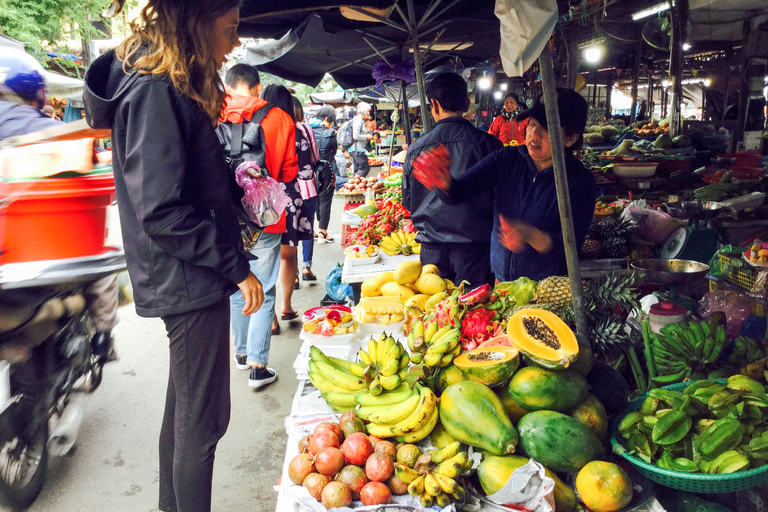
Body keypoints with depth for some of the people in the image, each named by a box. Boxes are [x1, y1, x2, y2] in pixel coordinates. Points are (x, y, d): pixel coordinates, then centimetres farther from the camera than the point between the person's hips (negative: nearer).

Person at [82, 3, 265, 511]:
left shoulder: (171, 89, 12)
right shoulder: (156, 92, -19)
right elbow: (161, 212, -25)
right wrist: (235, 265, -19)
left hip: (188, 278, 10)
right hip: (189, 280, -10)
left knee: (185, 403, 22)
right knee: (203, 418, 2)